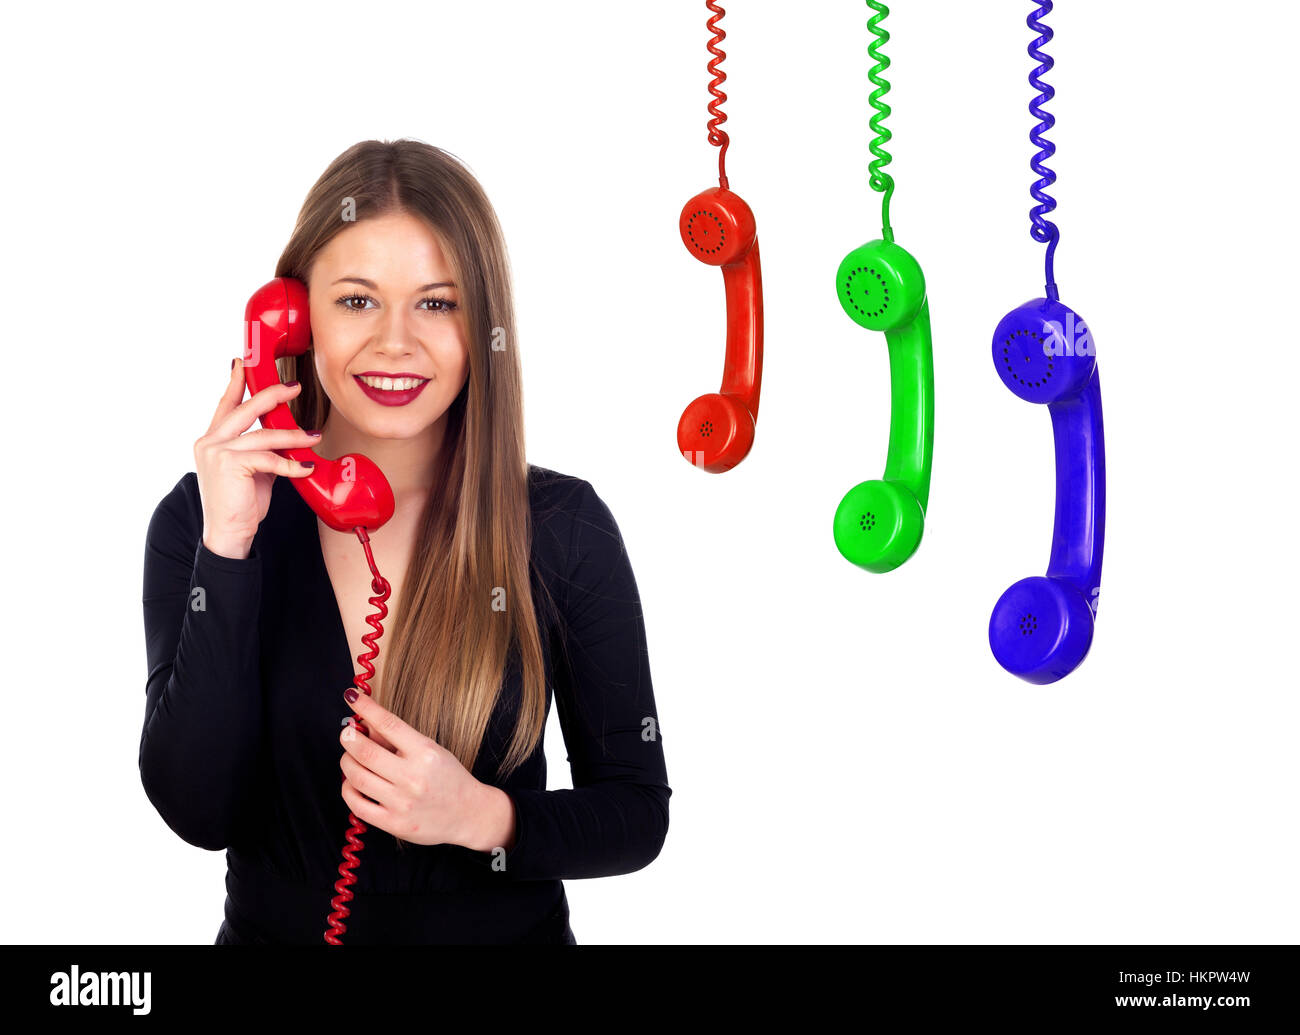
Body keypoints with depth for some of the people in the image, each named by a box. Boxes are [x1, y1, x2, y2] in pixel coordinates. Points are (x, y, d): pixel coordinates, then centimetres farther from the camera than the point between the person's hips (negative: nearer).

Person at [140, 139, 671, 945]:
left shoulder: (564, 527, -6)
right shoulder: (200, 518, -5)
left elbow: (637, 812, 0)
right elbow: (198, 814, -13)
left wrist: (482, 817, -17)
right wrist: (228, 549, -18)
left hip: (507, 930, 0)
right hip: (272, 929, 0)